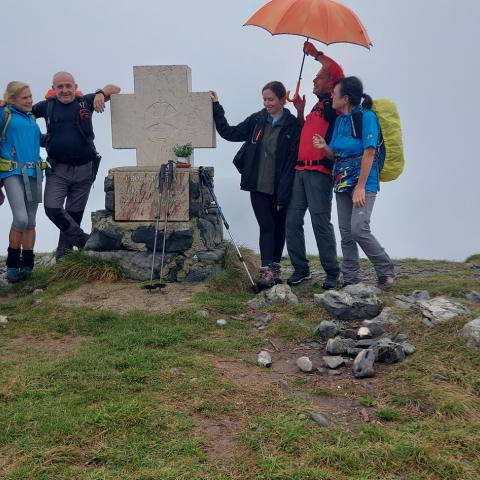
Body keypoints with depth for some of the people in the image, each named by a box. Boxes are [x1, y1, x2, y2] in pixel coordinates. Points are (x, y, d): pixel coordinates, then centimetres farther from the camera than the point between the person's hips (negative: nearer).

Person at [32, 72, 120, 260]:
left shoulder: (85, 102, 2)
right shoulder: (47, 106, 4)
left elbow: (114, 89, 3)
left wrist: (101, 93, -18)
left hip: (84, 169, 0)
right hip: (58, 169, 0)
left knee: (74, 214, 10)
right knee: (52, 208, -14)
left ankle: (65, 248, 28)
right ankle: (81, 238, 6)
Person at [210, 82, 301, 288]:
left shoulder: (292, 125, -5)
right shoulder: (257, 120, 6)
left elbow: (291, 161, -9)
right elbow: (229, 133, 13)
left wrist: (284, 194, -14)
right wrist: (216, 107, 9)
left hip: (280, 189, -2)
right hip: (258, 186, 2)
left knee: (279, 227, 11)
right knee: (266, 226, -5)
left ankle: (275, 268, 24)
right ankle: (267, 271, -10)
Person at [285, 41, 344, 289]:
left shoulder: (332, 105, 0)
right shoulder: (317, 107, 25)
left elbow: (337, 71, -14)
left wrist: (316, 53, -2)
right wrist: (300, 111, 18)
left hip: (319, 171, -8)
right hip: (301, 170, 8)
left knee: (321, 222, -7)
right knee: (292, 220, 4)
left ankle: (332, 272, 2)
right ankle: (300, 269, 12)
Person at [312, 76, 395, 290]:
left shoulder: (367, 116, -10)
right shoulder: (339, 120, 12)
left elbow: (369, 152, -15)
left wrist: (361, 186, -20)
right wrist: (325, 147, -7)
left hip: (363, 182, -7)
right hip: (342, 182, 8)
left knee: (359, 229, -18)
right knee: (346, 233, 6)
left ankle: (385, 270, 2)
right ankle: (350, 280, 13)